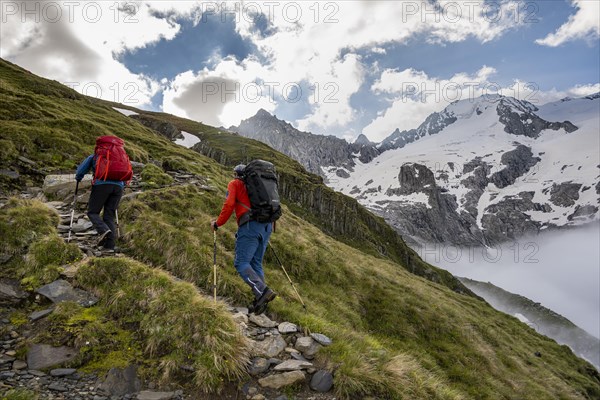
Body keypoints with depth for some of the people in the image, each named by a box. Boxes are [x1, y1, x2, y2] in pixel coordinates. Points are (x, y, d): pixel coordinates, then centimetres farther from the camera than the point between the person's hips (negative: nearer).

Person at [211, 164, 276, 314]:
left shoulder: (235, 184, 11)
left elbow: (229, 205, -3)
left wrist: (218, 223, 8)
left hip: (250, 226, -7)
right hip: (267, 226, 7)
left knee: (241, 263, -6)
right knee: (256, 264, 10)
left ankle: (262, 291, -25)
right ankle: (260, 301, 2)